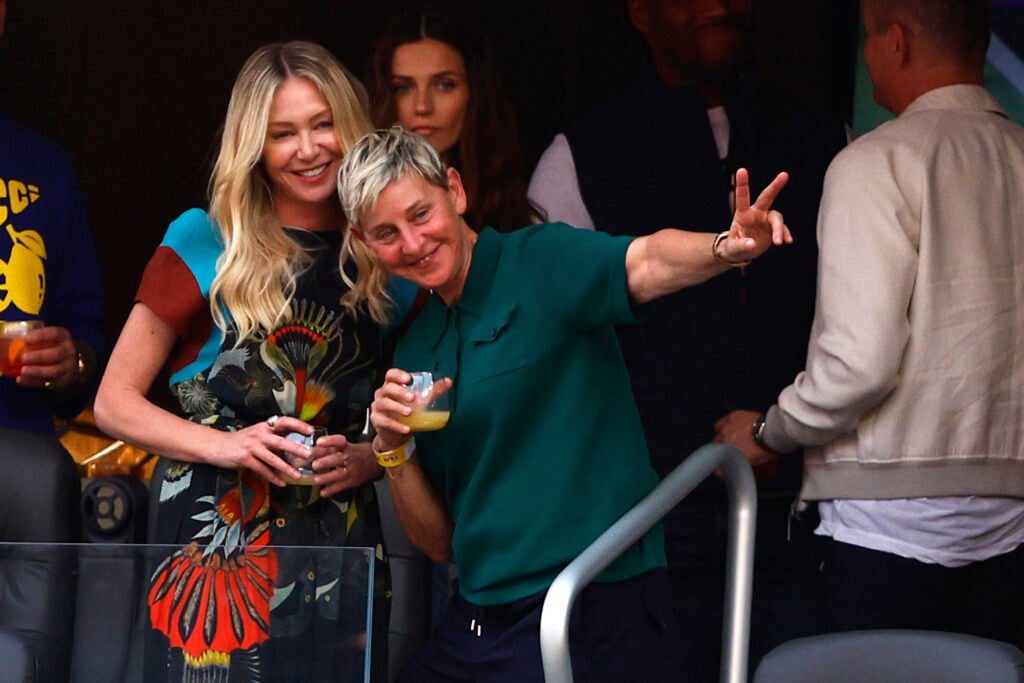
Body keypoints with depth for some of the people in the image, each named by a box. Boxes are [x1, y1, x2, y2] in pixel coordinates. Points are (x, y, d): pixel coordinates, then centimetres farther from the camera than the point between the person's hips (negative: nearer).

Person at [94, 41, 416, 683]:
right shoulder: (205, 244, 0)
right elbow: (115, 402, 0)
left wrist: (368, 457, -3)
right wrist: (223, 445, -15)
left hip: (344, 555, 3)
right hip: (221, 549, -3)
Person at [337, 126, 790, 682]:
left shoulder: (540, 265, -5)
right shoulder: (416, 349, 13)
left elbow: (644, 265, -28)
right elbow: (438, 542, 13)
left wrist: (727, 248, -48)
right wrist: (393, 450, -4)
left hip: (595, 612, -7)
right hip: (476, 622, 7)